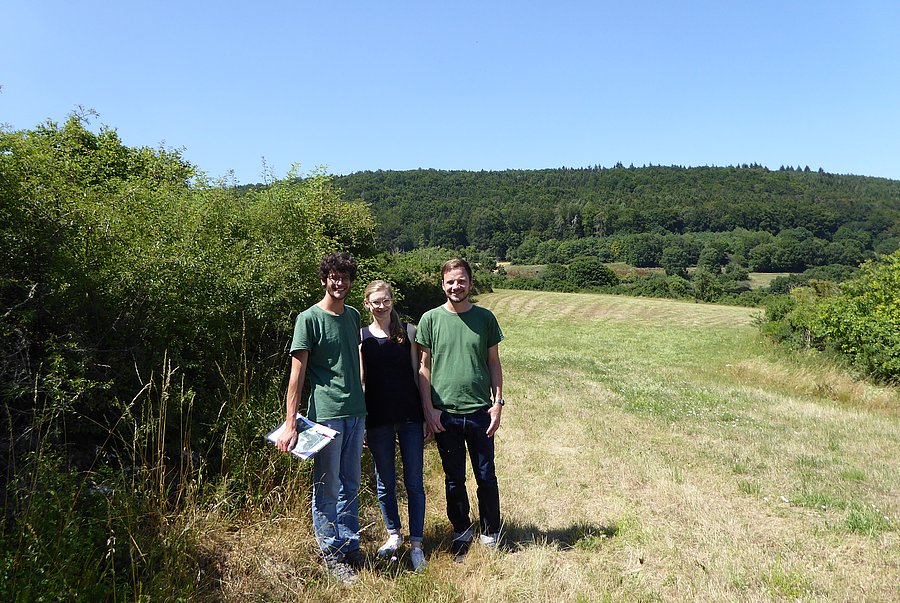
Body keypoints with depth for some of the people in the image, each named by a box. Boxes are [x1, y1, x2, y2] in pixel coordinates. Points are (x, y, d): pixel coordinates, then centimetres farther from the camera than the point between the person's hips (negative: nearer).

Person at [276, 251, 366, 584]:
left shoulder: (353, 315, 12)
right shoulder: (309, 318, -7)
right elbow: (297, 372, -10)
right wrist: (291, 423, -15)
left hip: (355, 413, 6)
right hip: (326, 415, -6)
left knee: (350, 485, 14)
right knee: (327, 487, 4)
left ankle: (351, 547, 26)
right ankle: (332, 553, 17)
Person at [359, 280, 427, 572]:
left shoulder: (408, 331, 3)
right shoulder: (361, 337, 2)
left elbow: (418, 374, 4)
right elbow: (359, 381, 4)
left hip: (410, 416, 0)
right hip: (377, 419, 0)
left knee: (414, 482, 4)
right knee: (385, 482, 12)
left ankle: (416, 543, 15)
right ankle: (393, 534, 32)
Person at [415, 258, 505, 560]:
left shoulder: (485, 318, 3)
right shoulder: (431, 319, 1)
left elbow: (494, 363, 7)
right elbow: (424, 367, 2)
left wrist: (498, 402, 1)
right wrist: (428, 408, -3)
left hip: (480, 411, 0)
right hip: (445, 413, 0)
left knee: (486, 476, 8)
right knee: (454, 479, 12)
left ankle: (491, 534, 26)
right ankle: (461, 531, 31)